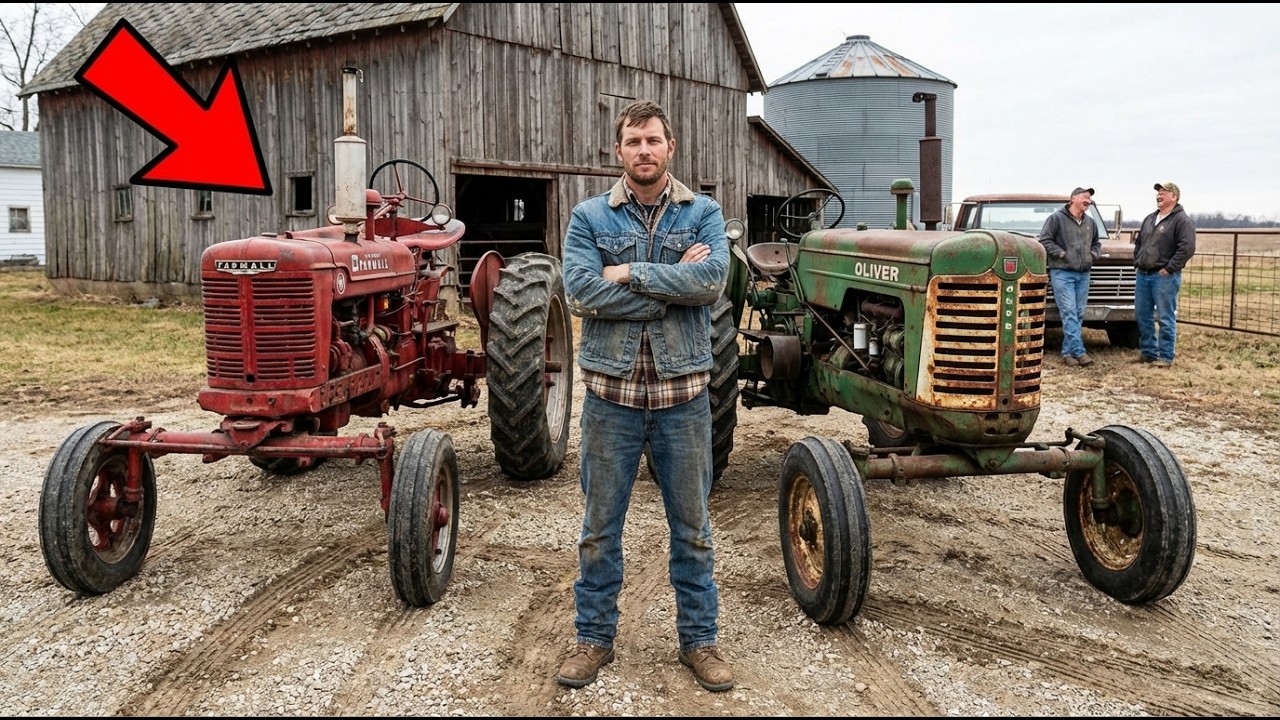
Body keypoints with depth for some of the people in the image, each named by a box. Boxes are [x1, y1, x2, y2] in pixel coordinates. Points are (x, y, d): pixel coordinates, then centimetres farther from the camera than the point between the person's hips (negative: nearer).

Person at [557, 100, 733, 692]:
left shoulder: (704, 214, 4)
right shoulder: (589, 216, 3)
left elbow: (712, 279, -14)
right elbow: (580, 292, -13)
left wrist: (629, 273, -14)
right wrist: (673, 283, -13)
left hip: (683, 393, 0)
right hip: (611, 393, 0)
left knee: (692, 527, 11)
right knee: (600, 527, 11)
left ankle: (699, 638, 27)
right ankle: (594, 637, 27)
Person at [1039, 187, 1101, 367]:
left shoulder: (1090, 222, 15)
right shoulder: (1056, 218, -4)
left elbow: (1096, 242, 28)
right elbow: (1045, 240, -9)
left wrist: (1093, 254, 9)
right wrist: (1061, 253, -13)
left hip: (1083, 274, 7)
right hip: (1062, 273, -7)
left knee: (1078, 315, 5)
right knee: (1069, 313, -12)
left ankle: (1068, 352, 12)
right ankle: (1079, 351, -14)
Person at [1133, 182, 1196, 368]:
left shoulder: (1182, 220, -7)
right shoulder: (1149, 219, 17)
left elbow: (1187, 248, -17)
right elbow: (1138, 242, 26)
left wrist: (1169, 269, -17)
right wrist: (1137, 261, 12)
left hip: (1164, 277, -8)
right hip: (1143, 275, 8)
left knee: (1166, 318, -4)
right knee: (1143, 316, 11)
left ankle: (1166, 357, 0)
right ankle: (1147, 352, 22)